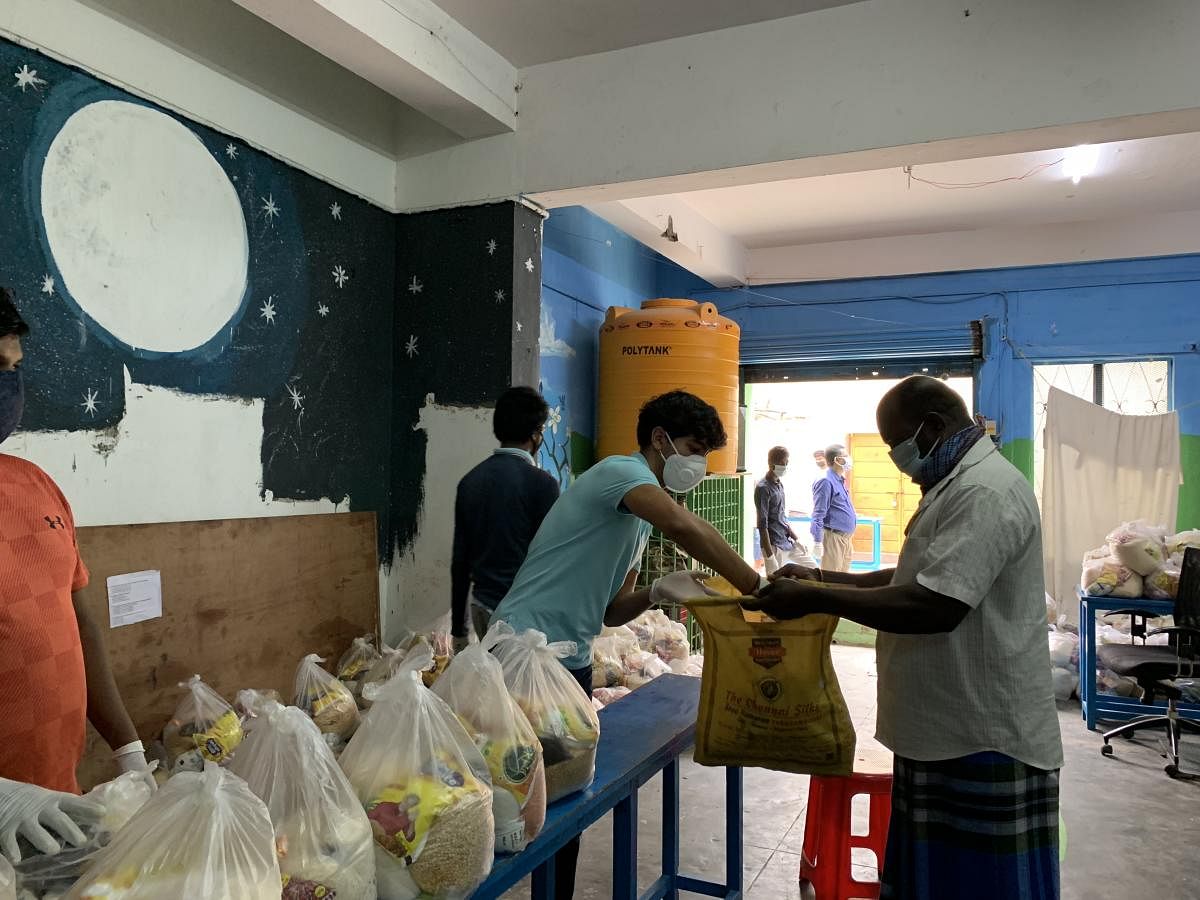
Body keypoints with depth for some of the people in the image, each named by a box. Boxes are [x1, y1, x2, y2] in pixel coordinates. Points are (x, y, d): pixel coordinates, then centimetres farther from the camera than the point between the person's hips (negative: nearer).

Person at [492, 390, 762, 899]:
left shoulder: (641, 517, 16)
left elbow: (610, 612, 13)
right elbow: (683, 526, -34)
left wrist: (657, 592, -6)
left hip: (571, 662, 9)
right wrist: (757, 589, -28)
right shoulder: (622, 471, -13)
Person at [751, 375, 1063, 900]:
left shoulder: (986, 493, -20)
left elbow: (935, 605, -29)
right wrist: (825, 579, 8)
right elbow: (918, 579, 21)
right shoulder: (958, 485, 15)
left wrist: (814, 599, -23)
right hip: (950, 729, 10)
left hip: (984, 742, -10)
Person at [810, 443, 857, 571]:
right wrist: (817, 542, -22)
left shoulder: (840, 480, 14)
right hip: (834, 537, -10)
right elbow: (818, 515, -19)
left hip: (846, 537, 10)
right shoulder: (825, 481, -16)